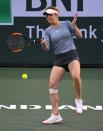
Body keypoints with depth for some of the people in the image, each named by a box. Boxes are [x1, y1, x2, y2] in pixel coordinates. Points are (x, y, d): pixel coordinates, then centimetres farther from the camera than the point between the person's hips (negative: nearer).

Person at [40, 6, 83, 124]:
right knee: (52, 84, -9)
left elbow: (79, 35, 4)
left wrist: (74, 26, -13)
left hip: (72, 55, -3)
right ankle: (55, 115, -2)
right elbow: (47, 48, -4)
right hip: (59, 59, 3)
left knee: (76, 76, -32)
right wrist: (43, 44, -27)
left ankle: (78, 100, -4)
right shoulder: (48, 31, 7)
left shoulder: (66, 24, 3)